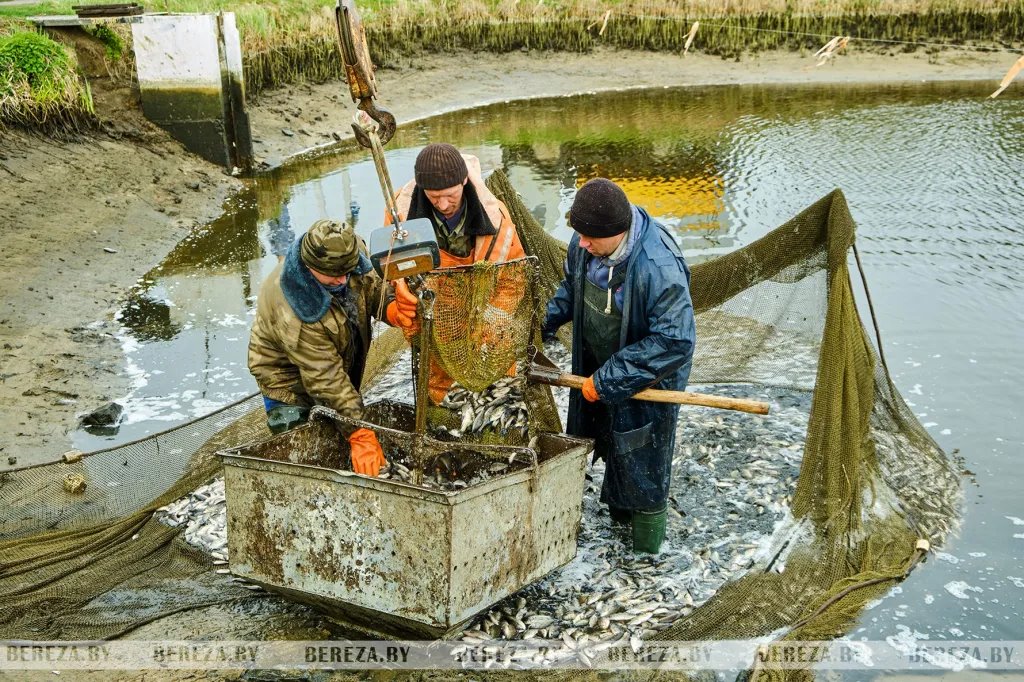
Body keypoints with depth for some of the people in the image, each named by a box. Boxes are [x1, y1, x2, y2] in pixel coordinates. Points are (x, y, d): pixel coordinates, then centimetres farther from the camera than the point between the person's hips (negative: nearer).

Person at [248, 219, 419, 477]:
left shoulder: (349, 251, -26)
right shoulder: (292, 315, -41)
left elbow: (373, 287, -9)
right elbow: (325, 378, -35)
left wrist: (394, 308, -35)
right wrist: (360, 433, -32)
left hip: (345, 363, 6)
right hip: (289, 378, -6)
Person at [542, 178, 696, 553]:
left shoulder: (659, 267, -37)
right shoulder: (585, 243, -13)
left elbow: (674, 342, -34)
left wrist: (608, 380, -31)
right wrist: (545, 322, -6)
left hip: (647, 379, -7)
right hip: (599, 367, 7)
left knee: (641, 459, 7)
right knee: (609, 439, 24)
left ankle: (646, 544, 29)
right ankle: (618, 508, 49)